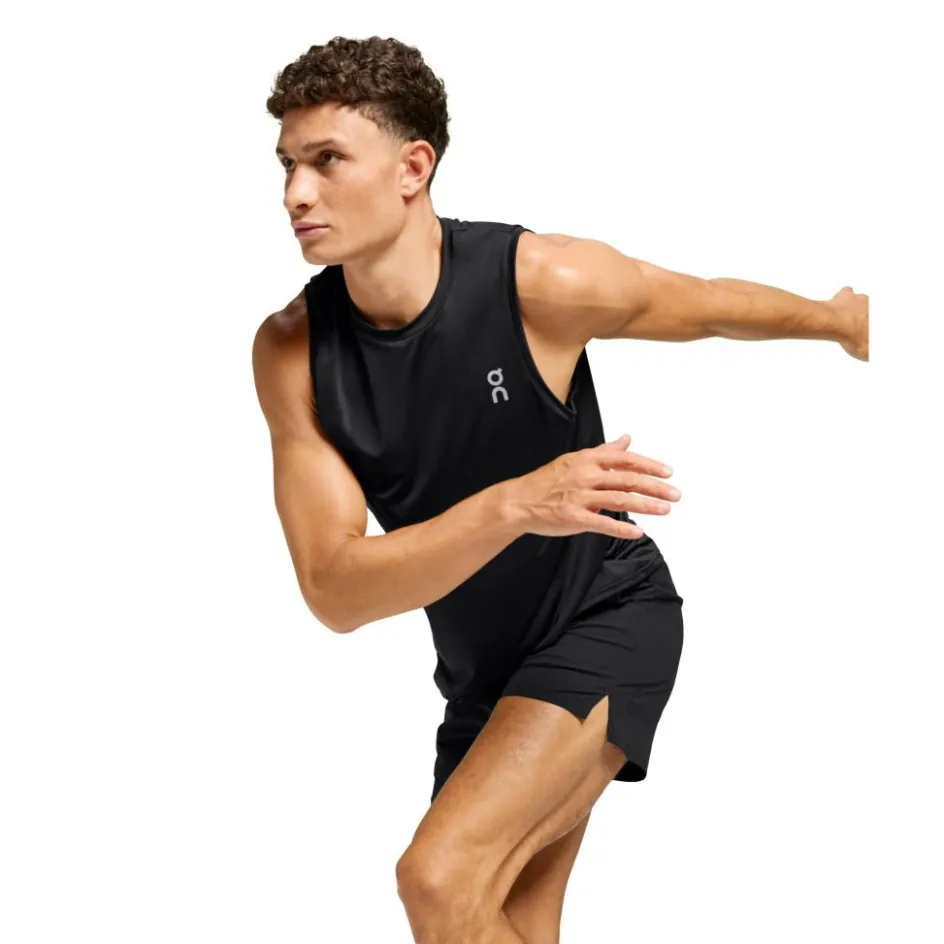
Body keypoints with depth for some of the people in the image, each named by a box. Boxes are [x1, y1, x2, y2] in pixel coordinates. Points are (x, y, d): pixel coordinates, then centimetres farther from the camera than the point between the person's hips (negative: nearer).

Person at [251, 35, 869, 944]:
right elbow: (334, 591, -24)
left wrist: (839, 315, 16)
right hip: (482, 672, 5)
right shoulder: (290, 350, -17)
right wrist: (514, 505, -39)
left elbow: (713, 304, -3)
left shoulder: (541, 282, -25)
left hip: (607, 616, -5)